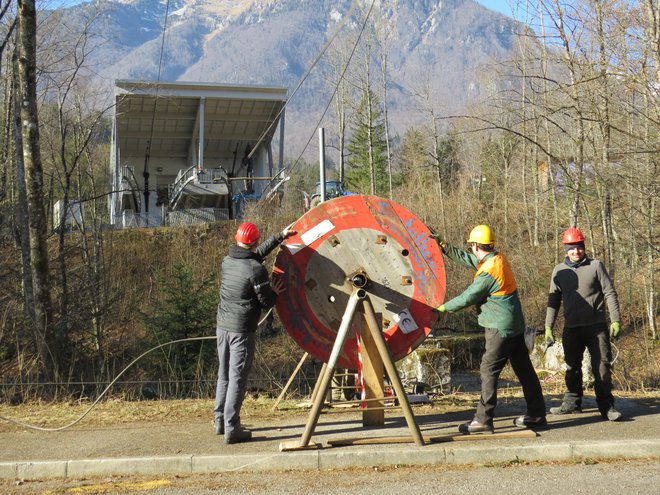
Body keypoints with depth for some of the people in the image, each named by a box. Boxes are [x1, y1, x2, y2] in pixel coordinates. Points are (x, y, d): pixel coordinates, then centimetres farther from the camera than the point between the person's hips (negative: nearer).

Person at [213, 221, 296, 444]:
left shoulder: (228, 261, 6)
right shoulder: (255, 269, -16)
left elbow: (256, 254, 22)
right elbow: (266, 302, -10)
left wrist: (280, 237, 29)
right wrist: (274, 292, 12)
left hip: (222, 326, 7)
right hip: (242, 329, -7)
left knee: (224, 375, 18)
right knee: (238, 378, -3)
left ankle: (220, 420, 26)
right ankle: (231, 429, -3)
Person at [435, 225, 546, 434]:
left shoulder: (488, 272, -21)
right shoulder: (498, 258, 8)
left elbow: (467, 298, -13)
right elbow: (468, 260, 20)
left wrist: (443, 308, 0)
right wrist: (444, 246, 21)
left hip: (501, 328, -10)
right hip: (515, 325, 10)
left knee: (489, 370, -6)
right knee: (523, 369, 13)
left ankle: (483, 419, -4)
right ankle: (536, 415, 21)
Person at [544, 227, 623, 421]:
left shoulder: (595, 266, -1)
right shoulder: (559, 271, 7)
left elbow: (610, 294, 0)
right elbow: (553, 300, 11)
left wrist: (615, 320, -7)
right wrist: (548, 327, 6)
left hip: (596, 326, -3)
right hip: (571, 328, 3)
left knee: (602, 366, -2)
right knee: (572, 367, 10)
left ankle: (606, 405, 5)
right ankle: (572, 403, 22)